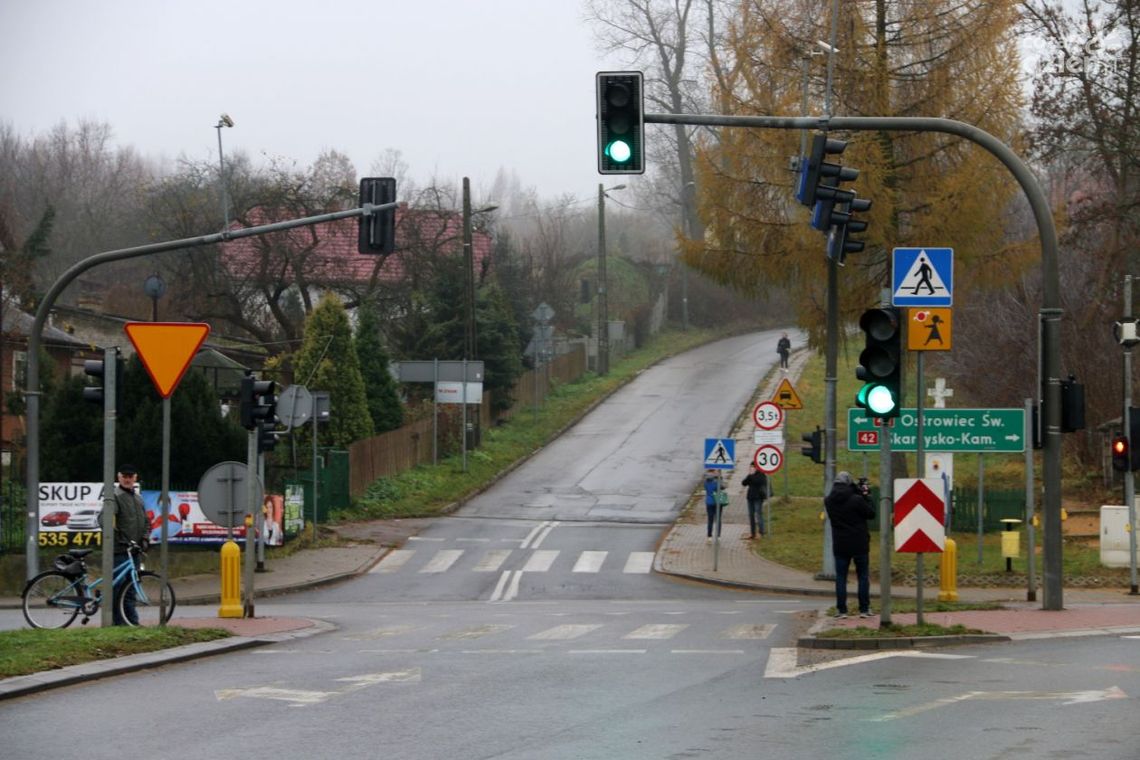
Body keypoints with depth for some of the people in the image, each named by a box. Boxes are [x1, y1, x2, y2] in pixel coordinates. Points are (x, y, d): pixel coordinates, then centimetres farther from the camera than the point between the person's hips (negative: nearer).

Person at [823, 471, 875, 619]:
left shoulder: (829, 501, -3)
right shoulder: (857, 500, -16)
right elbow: (871, 514, -6)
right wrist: (866, 497, 5)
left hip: (840, 546, 2)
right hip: (860, 545, -2)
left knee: (840, 577, 8)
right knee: (863, 576, 8)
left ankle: (841, 610, 4)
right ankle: (864, 609, 7)